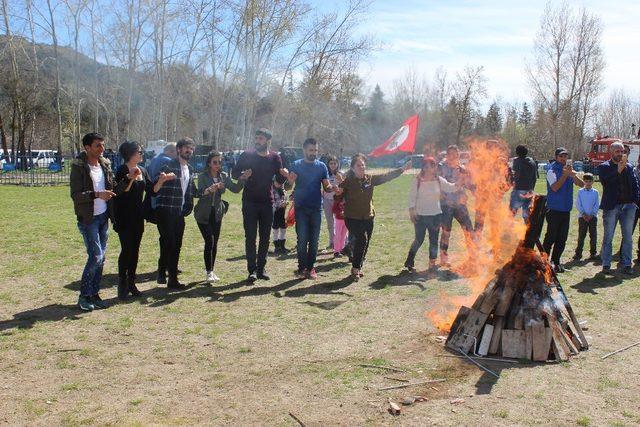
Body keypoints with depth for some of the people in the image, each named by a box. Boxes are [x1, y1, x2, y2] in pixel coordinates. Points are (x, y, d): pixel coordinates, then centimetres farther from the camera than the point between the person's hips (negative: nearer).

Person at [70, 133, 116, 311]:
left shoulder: (105, 164, 9)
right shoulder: (79, 167, -11)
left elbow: (112, 188, 15)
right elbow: (76, 195, -16)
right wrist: (97, 194, -28)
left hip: (103, 217, 6)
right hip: (88, 218, -6)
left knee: (100, 258, 8)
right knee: (96, 256, -10)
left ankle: (94, 294, 18)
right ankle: (84, 295, 4)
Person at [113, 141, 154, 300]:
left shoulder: (142, 170, 10)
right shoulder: (122, 170, -10)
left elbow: (152, 190, 8)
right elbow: (119, 191, -19)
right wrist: (131, 178, -29)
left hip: (138, 217, 7)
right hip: (124, 218, -6)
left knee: (135, 250, 9)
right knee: (126, 250, -7)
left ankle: (131, 283, 18)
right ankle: (122, 286, 2)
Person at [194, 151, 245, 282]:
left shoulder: (224, 176, 3)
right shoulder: (203, 177, -10)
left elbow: (235, 189, -5)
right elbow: (199, 193, -25)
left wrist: (242, 180, -23)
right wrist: (209, 190, -45)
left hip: (217, 213, 4)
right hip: (203, 214, -4)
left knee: (215, 243, 6)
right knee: (209, 242, -12)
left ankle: (211, 270, 18)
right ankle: (208, 272, -3)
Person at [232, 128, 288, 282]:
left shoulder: (274, 158, 3)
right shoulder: (247, 156, -1)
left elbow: (279, 180, 5)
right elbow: (234, 173, 2)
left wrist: (284, 175, -18)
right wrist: (243, 174, -20)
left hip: (267, 202, 2)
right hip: (249, 202, -2)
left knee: (265, 237, 7)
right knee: (250, 237, -3)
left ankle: (261, 268, 17)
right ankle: (252, 270, 1)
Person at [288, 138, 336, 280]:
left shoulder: (322, 166, 7)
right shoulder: (296, 165, 2)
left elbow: (326, 187, 5)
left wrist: (332, 188, -18)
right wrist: (290, 181, -25)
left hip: (316, 208, 2)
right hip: (301, 208, -2)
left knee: (314, 240, 4)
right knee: (302, 239, -4)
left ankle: (311, 268, 13)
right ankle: (302, 268, 4)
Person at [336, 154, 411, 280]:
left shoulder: (370, 179, 3)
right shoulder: (347, 182, -8)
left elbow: (386, 176, 4)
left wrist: (402, 169, 0)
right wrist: (338, 193, -26)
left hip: (368, 218, 5)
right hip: (352, 218, -5)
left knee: (365, 244, 9)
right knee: (362, 239, -21)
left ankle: (358, 268, 26)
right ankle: (355, 268, -8)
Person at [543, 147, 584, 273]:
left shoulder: (569, 169, 10)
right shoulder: (552, 171, -7)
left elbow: (582, 184, 1)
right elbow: (555, 187, -20)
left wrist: (573, 175, -17)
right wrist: (565, 175, -24)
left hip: (566, 209, 6)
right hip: (554, 209, -6)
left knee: (562, 239, 9)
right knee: (550, 237, -4)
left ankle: (556, 262, 17)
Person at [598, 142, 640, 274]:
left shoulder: (629, 167, 12)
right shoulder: (604, 167, 0)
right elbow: (605, 181, -18)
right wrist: (618, 170, -25)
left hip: (628, 205, 4)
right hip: (611, 206, -4)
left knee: (628, 237, 6)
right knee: (608, 237, 3)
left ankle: (626, 264, 13)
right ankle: (606, 264, 9)